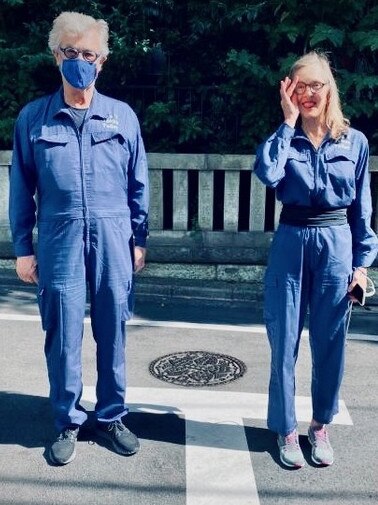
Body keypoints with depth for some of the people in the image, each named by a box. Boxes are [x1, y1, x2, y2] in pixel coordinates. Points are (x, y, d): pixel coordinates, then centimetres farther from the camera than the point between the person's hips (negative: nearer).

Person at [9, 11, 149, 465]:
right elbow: (21, 188, 5)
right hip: (59, 242, 0)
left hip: (112, 240, 1)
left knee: (112, 333, 9)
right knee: (62, 336, 6)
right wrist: (22, 248, 3)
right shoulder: (33, 118, 3)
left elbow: (138, 184, 10)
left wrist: (139, 239, 8)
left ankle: (111, 416, 28)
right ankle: (68, 422, 24)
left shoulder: (123, 116, 6)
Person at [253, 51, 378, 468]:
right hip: (291, 243, 0)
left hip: (337, 244, 1)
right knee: (284, 342, 4)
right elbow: (266, 173, -20)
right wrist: (289, 121, -12)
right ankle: (286, 429, 21)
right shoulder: (283, 138, 3)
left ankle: (320, 426, 29)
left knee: (330, 342, 9)